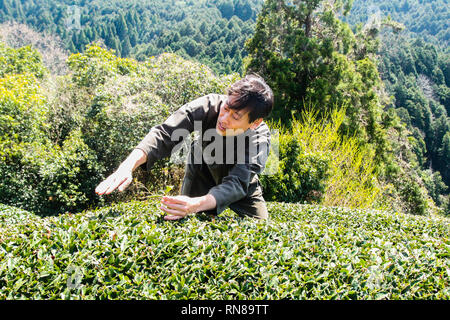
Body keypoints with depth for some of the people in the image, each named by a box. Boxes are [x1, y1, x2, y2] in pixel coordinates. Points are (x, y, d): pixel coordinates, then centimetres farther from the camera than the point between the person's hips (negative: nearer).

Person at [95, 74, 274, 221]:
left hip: (243, 185, 0)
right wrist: (128, 166, -57)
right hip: (202, 173, 1)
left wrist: (196, 205, -66)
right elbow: (164, 135, -40)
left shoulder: (260, 139, -36)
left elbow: (236, 184, -47)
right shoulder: (209, 106, -34)